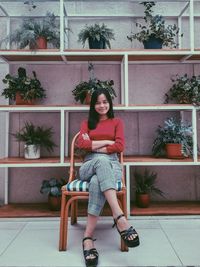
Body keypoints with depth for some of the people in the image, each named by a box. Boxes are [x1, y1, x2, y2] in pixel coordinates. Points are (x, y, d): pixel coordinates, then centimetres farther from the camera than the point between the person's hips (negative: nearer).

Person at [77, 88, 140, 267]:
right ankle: (119, 216, -50)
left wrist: (93, 145, -1)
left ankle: (88, 237, -38)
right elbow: (81, 144, 0)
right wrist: (107, 141, -3)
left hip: (111, 165, 0)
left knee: (96, 183, -39)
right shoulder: (87, 123, 21)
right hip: (89, 166, 0)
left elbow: (120, 146, 0)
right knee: (101, 159, -40)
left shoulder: (117, 122, 18)